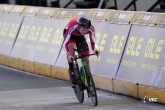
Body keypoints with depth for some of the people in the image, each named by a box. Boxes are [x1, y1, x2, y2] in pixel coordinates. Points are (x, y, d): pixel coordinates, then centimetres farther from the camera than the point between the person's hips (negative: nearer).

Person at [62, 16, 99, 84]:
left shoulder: (91, 29, -34)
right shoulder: (72, 27, -43)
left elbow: (93, 41, -23)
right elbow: (65, 43, -39)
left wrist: (94, 49, -46)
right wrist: (68, 54, -55)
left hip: (79, 36, 3)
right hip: (69, 34, -3)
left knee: (86, 59, -5)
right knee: (72, 47, -34)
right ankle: (71, 70, -18)